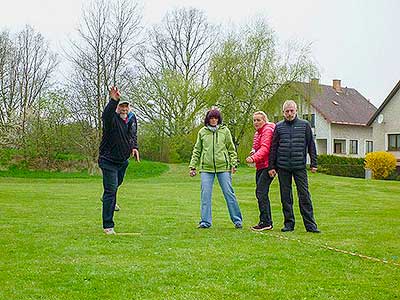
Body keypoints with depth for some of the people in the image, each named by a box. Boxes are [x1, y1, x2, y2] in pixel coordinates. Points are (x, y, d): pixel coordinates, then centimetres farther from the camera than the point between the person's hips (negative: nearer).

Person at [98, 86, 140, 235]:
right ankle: (108, 226, -6)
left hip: (123, 160, 7)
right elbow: (106, 114, -48)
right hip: (108, 160, -7)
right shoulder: (112, 119, -23)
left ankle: (109, 201, 61)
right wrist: (113, 101, -66)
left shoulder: (132, 118, 0)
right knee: (111, 190, -11)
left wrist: (134, 146, -8)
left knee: (117, 184, 30)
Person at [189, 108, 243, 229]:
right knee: (205, 195, -1)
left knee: (229, 193, 0)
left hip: (223, 166, -1)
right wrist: (192, 166, 9)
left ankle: (237, 220, 9)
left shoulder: (225, 131, 7)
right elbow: (197, 150, 15)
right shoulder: (202, 132, 11)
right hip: (206, 167, 2)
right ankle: (205, 221, 7)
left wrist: (233, 163, -1)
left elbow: (231, 149, 9)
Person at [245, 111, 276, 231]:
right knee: (261, 193, 10)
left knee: (261, 192, -15)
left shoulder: (267, 130, -9)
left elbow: (265, 148, -22)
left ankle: (265, 222, -12)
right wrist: (253, 151, 5)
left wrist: (254, 158, -35)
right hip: (260, 167, 10)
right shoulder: (258, 132, 21)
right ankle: (267, 222, 16)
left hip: (267, 166, -10)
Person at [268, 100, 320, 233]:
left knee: (304, 195, -2)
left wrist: (313, 164, 2)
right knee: (285, 197, 7)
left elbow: (311, 145, 7)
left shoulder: (304, 125, 5)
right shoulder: (279, 127, 8)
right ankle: (289, 223, 16)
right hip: (283, 167, 2)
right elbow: (273, 147, 9)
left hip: (300, 167, -2)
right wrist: (272, 166, 5)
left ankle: (310, 224, 3)